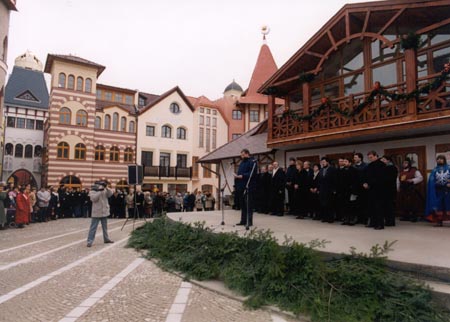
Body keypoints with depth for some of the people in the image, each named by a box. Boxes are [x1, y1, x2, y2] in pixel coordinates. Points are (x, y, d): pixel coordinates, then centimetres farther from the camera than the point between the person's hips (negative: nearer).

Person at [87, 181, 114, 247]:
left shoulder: (104, 191, 7)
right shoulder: (92, 192, -5)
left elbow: (110, 194, -7)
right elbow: (94, 198, -22)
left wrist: (106, 188, -18)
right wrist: (99, 191, -23)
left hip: (104, 212, 5)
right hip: (96, 213, -5)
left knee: (105, 227, 16)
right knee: (93, 227, -4)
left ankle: (106, 239, 28)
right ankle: (89, 241, 0)